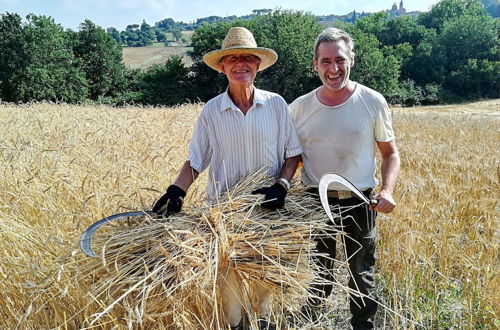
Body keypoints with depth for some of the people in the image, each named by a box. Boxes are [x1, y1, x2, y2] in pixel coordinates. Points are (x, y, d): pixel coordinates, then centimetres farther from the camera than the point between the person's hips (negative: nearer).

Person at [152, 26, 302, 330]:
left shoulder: (276, 104, -6)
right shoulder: (211, 110, -5)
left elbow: (293, 153, 0)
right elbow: (196, 161, -1)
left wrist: (282, 185, -16)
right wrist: (177, 191, -16)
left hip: (267, 207, 0)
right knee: (228, 269, 14)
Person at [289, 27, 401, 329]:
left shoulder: (373, 102, -7)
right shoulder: (300, 107, -4)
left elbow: (391, 153, 1)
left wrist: (387, 190, -14)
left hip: (360, 203, -1)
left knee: (362, 276, 14)